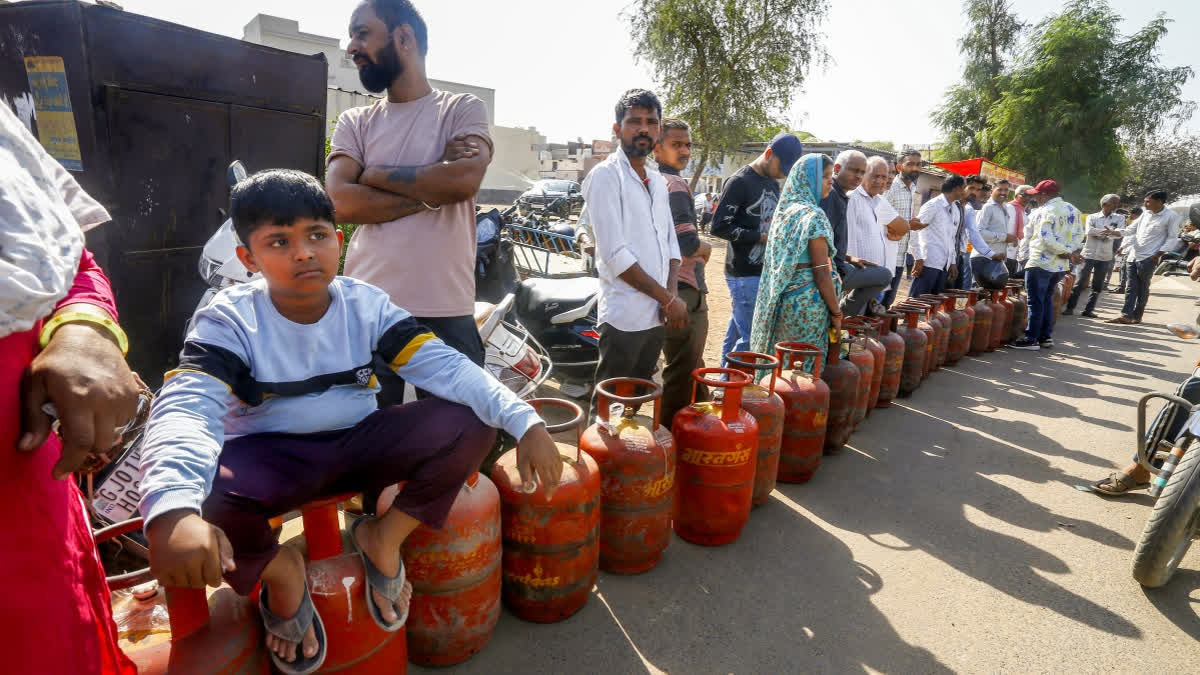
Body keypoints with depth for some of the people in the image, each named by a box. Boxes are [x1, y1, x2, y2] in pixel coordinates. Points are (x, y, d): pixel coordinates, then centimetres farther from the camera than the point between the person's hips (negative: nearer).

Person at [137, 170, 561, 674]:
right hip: (269, 460, -2)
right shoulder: (228, 320, -14)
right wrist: (173, 510, -52)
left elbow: (446, 367, -18)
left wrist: (524, 421, -32)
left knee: (471, 423, -22)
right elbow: (185, 408, -30)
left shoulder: (368, 305, -8)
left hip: (361, 445, 2)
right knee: (198, 492, -36)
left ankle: (383, 537, 2)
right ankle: (278, 570, -2)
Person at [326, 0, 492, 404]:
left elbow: (463, 180, -14)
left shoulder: (464, 109, 5)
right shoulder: (354, 122, 13)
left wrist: (375, 173, -3)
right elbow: (340, 202, -3)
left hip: (447, 311, -2)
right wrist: (431, 192, -9)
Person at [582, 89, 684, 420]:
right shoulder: (606, 175, -9)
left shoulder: (657, 180, 15)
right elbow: (615, 255, -17)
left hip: (657, 315, 8)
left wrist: (671, 295, -3)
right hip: (625, 317, -7)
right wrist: (668, 298, -13)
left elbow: (671, 243, 15)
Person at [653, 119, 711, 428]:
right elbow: (687, 243, -26)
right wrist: (706, 248, -5)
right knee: (684, 375, 0)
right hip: (684, 293, -10)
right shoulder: (674, 185, -15)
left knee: (690, 368, 23)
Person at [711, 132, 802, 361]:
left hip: (766, 272, 8)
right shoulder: (740, 181, -9)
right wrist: (761, 237, -15)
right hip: (744, 274, -8)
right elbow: (719, 226, -15)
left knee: (736, 332, 12)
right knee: (752, 337, -9)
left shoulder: (773, 184, 16)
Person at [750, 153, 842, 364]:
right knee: (806, 365, 1)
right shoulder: (813, 215, -14)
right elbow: (821, 272, -16)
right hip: (806, 304, -8)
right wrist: (836, 312, -10)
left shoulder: (786, 210, 11)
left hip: (780, 301, 8)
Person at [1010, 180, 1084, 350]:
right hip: (1061, 265, 8)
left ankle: (1031, 339, 1)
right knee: (1047, 299, 17)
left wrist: (1067, 253, -12)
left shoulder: (1044, 211, -14)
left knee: (1035, 301, -2)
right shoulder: (1073, 210, 11)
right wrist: (1069, 252, -2)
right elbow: (1079, 235, 9)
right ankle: (1046, 337, 19)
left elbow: (1046, 239, -22)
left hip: (1040, 264, -8)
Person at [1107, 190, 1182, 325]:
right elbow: (1132, 229, 17)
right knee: (1131, 287, 2)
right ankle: (1126, 315, 1)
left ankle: (1137, 316, 10)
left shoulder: (1171, 216, -7)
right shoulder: (1146, 214, 10)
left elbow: (1172, 238, -6)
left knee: (1142, 289, 3)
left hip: (1148, 258, -6)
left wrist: (1158, 255, -12)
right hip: (1133, 256, 6)